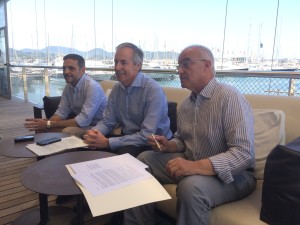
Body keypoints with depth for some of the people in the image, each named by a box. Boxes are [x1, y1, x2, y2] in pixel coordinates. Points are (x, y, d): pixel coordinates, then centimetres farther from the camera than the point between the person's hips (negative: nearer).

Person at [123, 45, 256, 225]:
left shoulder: (230, 98, -19)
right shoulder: (186, 104, 7)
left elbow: (245, 153, -27)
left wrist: (196, 166, -37)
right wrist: (168, 145, -4)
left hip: (232, 174, -7)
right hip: (192, 165, 8)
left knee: (191, 186, -36)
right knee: (144, 160, 0)